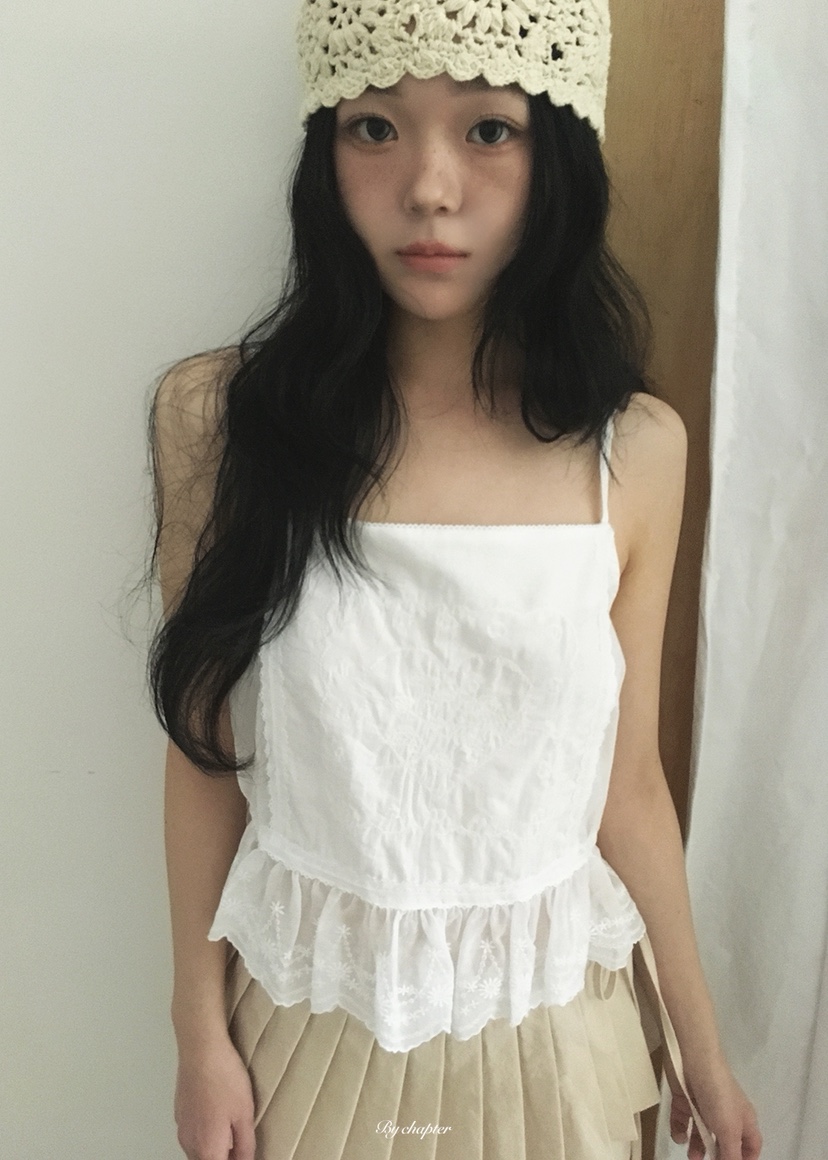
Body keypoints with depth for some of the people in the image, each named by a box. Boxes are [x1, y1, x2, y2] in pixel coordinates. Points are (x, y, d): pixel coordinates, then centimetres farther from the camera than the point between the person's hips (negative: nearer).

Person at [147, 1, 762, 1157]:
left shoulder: (636, 450, -11)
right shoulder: (218, 416, -14)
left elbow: (628, 780, -3)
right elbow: (205, 749, -6)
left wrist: (700, 1047, 6)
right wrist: (202, 1031, 0)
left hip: (551, 1021, 1)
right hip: (311, 1013, 0)